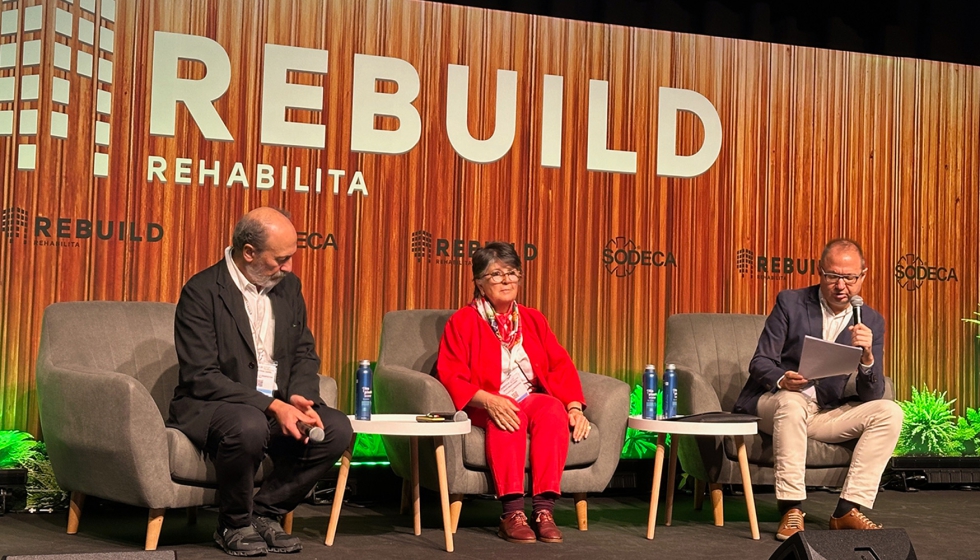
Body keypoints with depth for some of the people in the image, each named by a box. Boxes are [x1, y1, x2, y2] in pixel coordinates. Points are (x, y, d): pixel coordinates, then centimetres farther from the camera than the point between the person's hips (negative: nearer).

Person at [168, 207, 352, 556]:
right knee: (249, 425, -38)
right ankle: (234, 526, -11)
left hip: (277, 403, 6)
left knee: (337, 429, -17)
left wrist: (298, 398, -12)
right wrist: (271, 406, -26)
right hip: (212, 406, -6)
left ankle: (265, 513, -2)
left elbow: (304, 354, 11)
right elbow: (201, 377, -20)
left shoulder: (288, 286, 7)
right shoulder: (201, 292, -13)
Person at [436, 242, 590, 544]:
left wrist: (574, 406, -8)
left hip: (532, 398, 4)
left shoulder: (533, 319, 18)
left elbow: (561, 365, 10)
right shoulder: (462, 322, 4)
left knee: (554, 410, -31)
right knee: (507, 417, -37)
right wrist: (489, 401, -26)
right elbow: (451, 375, -7)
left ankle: (544, 508, -36)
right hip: (484, 406, -3)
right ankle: (512, 511, -41)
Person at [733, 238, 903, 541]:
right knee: (792, 401, -36)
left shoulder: (871, 321, 0)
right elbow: (760, 363, -7)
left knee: (889, 412, -16)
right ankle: (791, 511, -33)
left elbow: (871, 396, -5)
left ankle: (848, 510, -16)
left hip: (826, 413, 4)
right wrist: (782, 379, -31)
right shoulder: (790, 303, -6)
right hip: (772, 403, -4)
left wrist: (867, 357, -26)